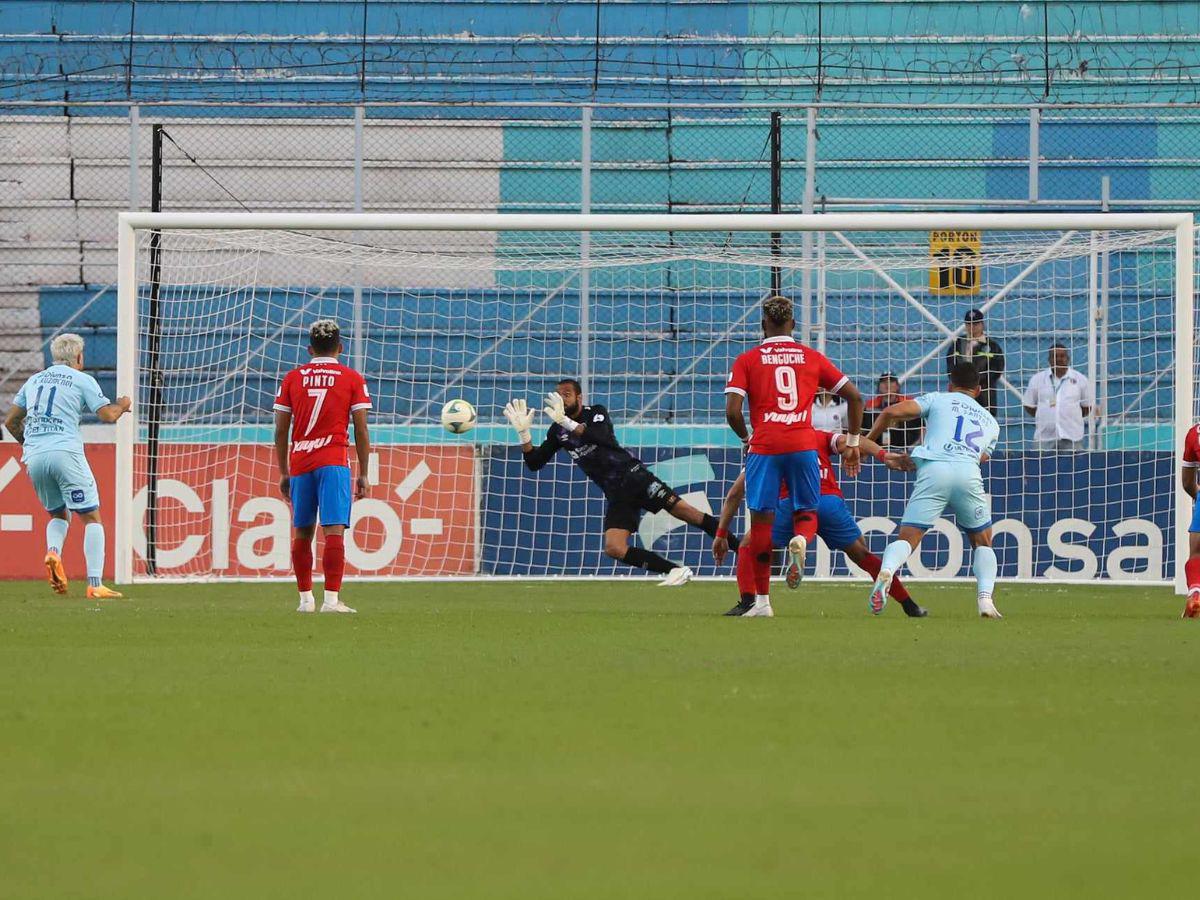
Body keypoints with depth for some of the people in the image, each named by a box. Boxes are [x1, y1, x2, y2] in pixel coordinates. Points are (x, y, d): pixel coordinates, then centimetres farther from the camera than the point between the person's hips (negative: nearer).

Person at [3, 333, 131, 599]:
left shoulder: (34, 380, 20)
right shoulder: (83, 380, 5)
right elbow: (108, 415, -1)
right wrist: (122, 405, 21)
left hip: (34, 457, 5)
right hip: (66, 452, -5)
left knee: (58, 514, 22)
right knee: (91, 517, 0)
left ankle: (53, 551, -11)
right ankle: (95, 585, -11)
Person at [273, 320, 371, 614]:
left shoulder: (292, 378, 9)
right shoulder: (352, 379, 3)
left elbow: (280, 430, 8)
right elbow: (361, 431, 0)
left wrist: (283, 473, 15)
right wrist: (363, 475, 6)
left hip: (299, 464, 3)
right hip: (334, 463, -3)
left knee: (301, 533, 12)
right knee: (334, 531, -9)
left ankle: (305, 598, 16)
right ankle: (331, 599, -17)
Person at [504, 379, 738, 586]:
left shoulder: (596, 413, -4)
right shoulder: (557, 431, 10)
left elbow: (602, 437, -26)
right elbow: (534, 463, 8)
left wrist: (567, 422, -34)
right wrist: (523, 432, -8)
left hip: (635, 476, -5)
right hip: (616, 495, 5)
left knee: (687, 512, -18)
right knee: (614, 548, -16)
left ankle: (740, 548, -15)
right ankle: (676, 571, -11)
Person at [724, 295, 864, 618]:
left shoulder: (747, 360, 7)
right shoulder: (812, 358, 12)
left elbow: (732, 412, -3)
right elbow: (854, 397, 12)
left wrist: (746, 438, 16)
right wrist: (853, 444, 21)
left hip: (764, 445, -1)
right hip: (803, 445, 1)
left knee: (761, 520, 6)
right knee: (807, 513, 14)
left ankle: (760, 600, 8)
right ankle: (801, 539, -23)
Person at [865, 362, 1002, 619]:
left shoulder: (937, 400, 23)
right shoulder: (990, 422, 33)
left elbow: (892, 412, 10)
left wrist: (867, 443, 22)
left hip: (933, 470, -2)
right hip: (969, 473, 2)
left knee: (907, 538, -4)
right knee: (982, 542, 19)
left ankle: (887, 570, -37)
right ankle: (986, 597, -3)